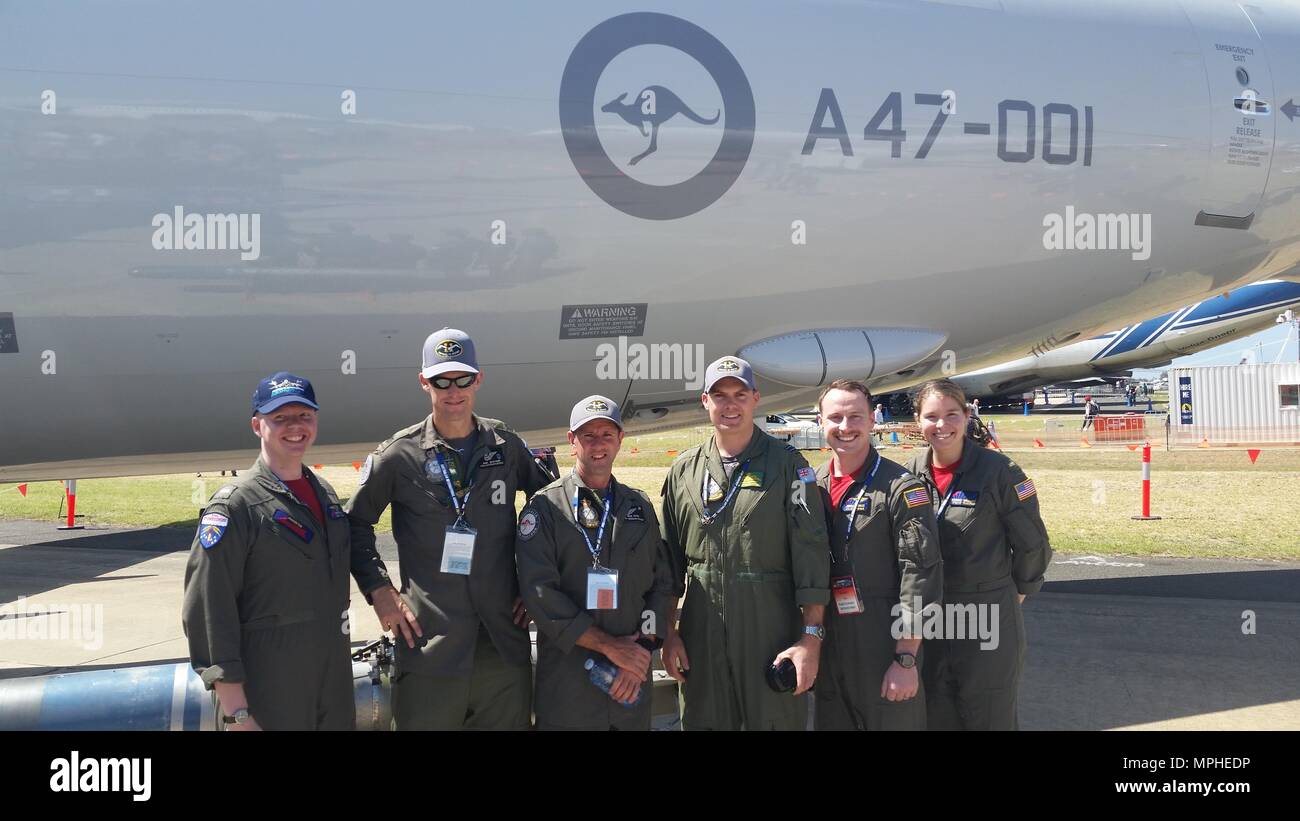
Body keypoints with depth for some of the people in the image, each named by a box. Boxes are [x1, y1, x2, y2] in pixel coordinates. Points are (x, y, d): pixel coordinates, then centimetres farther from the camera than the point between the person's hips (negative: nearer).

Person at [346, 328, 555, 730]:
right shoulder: (399, 455, -1)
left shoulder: (506, 446, 6)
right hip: (429, 649, -2)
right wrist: (380, 590, -2)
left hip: (505, 645, 3)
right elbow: (355, 522, 7)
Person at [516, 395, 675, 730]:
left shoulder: (640, 506, 11)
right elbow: (539, 592, -12)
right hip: (566, 682, -3)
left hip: (632, 679, 4)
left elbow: (662, 583, 8)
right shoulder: (544, 507, -3)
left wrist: (642, 648, -7)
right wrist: (609, 644, -14)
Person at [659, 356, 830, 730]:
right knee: (703, 721, 10)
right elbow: (670, 559, 13)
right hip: (701, 640, 3)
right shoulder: (684, 471, 9)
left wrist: (811, 637, -12)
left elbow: (811, 556, -6)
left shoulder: (788, 465, -1)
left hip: (772, 636, -3)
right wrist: (669, 633, 8)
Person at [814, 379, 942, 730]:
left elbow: (922, 577, -12)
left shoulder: (901, 488, -9)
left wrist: (906, 660, -15)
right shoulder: (811, 487, 7)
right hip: (827, 652, 5)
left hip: (885, 649, -5)